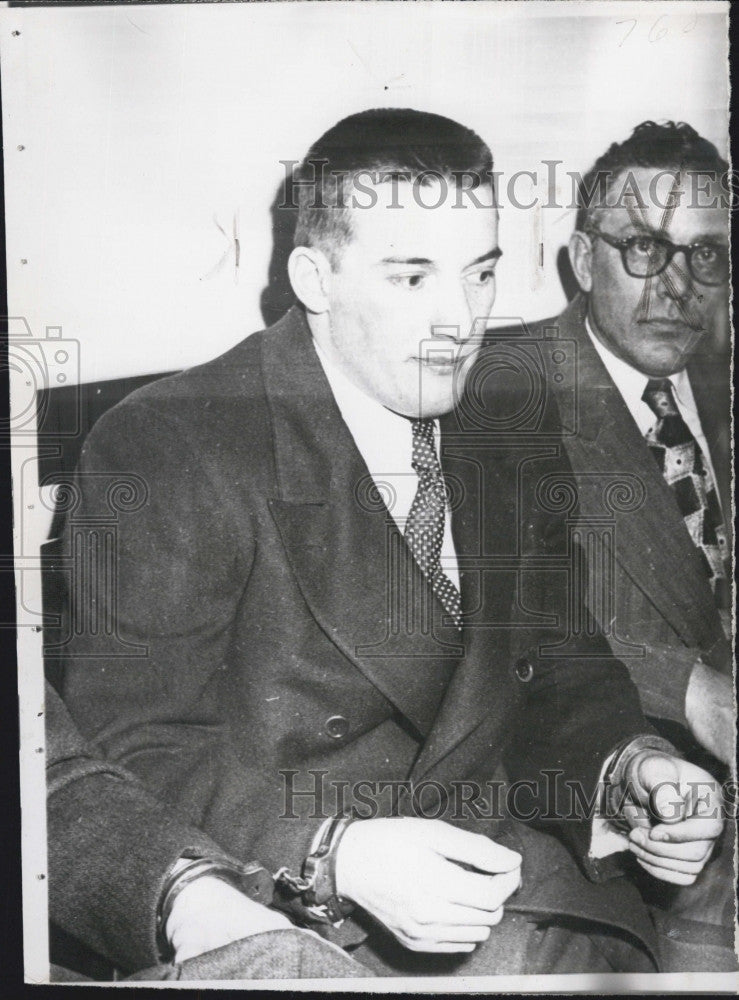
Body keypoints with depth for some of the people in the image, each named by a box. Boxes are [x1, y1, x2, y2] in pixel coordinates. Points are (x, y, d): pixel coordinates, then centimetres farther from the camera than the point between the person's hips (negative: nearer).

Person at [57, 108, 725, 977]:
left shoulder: (510, 430, 4)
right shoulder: (161, 454, -14)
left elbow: (559, 661, 11)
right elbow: (128, 749, -13)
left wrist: (629, 763, -10)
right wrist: (335, 852, -26)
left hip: (485, 865, 5)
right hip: (274, 901, -4)